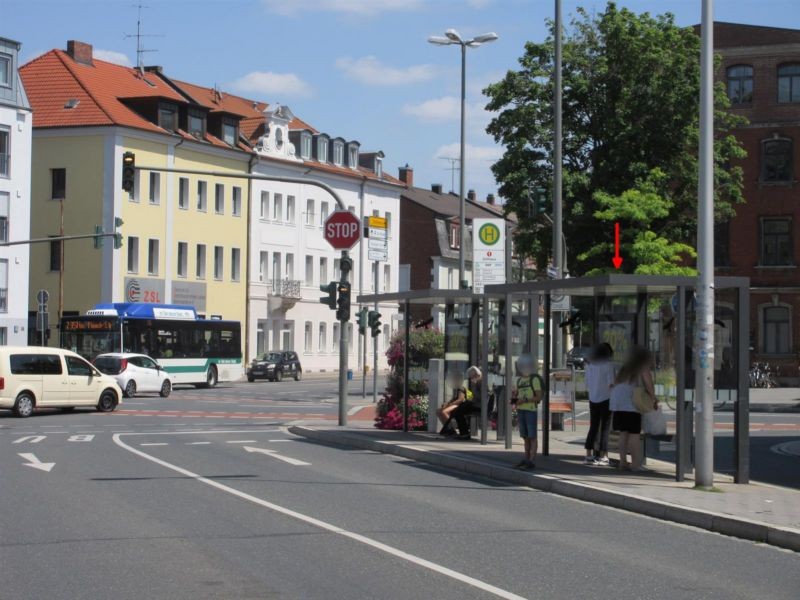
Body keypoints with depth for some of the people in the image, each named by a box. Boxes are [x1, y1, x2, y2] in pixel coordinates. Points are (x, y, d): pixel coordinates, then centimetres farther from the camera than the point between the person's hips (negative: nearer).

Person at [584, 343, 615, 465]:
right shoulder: (608, 365, -10)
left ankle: (588, 455, 7)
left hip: (593, 399, 5)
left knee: (593, 427, 10)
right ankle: (602, 455, -1)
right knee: (605, 428, 2)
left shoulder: (589, 365, 8)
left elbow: (587, 384, 12)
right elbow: (611, 384, -13)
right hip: (605, 399, -5)